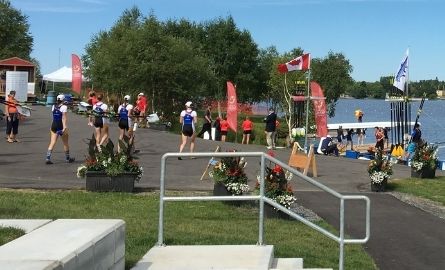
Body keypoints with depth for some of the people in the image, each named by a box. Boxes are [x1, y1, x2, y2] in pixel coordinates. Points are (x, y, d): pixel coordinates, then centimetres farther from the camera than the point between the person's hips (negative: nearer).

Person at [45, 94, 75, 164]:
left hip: (54, 126, 5)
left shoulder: (53, 106, 8)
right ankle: (67, 158, 23)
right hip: (61, 127, -5)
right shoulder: (64, 107, -10)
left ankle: (48, 158, -13)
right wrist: (65, 127, -23)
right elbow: (64, 118, -18)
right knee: (65, 143, 11)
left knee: (52, 143, 0)